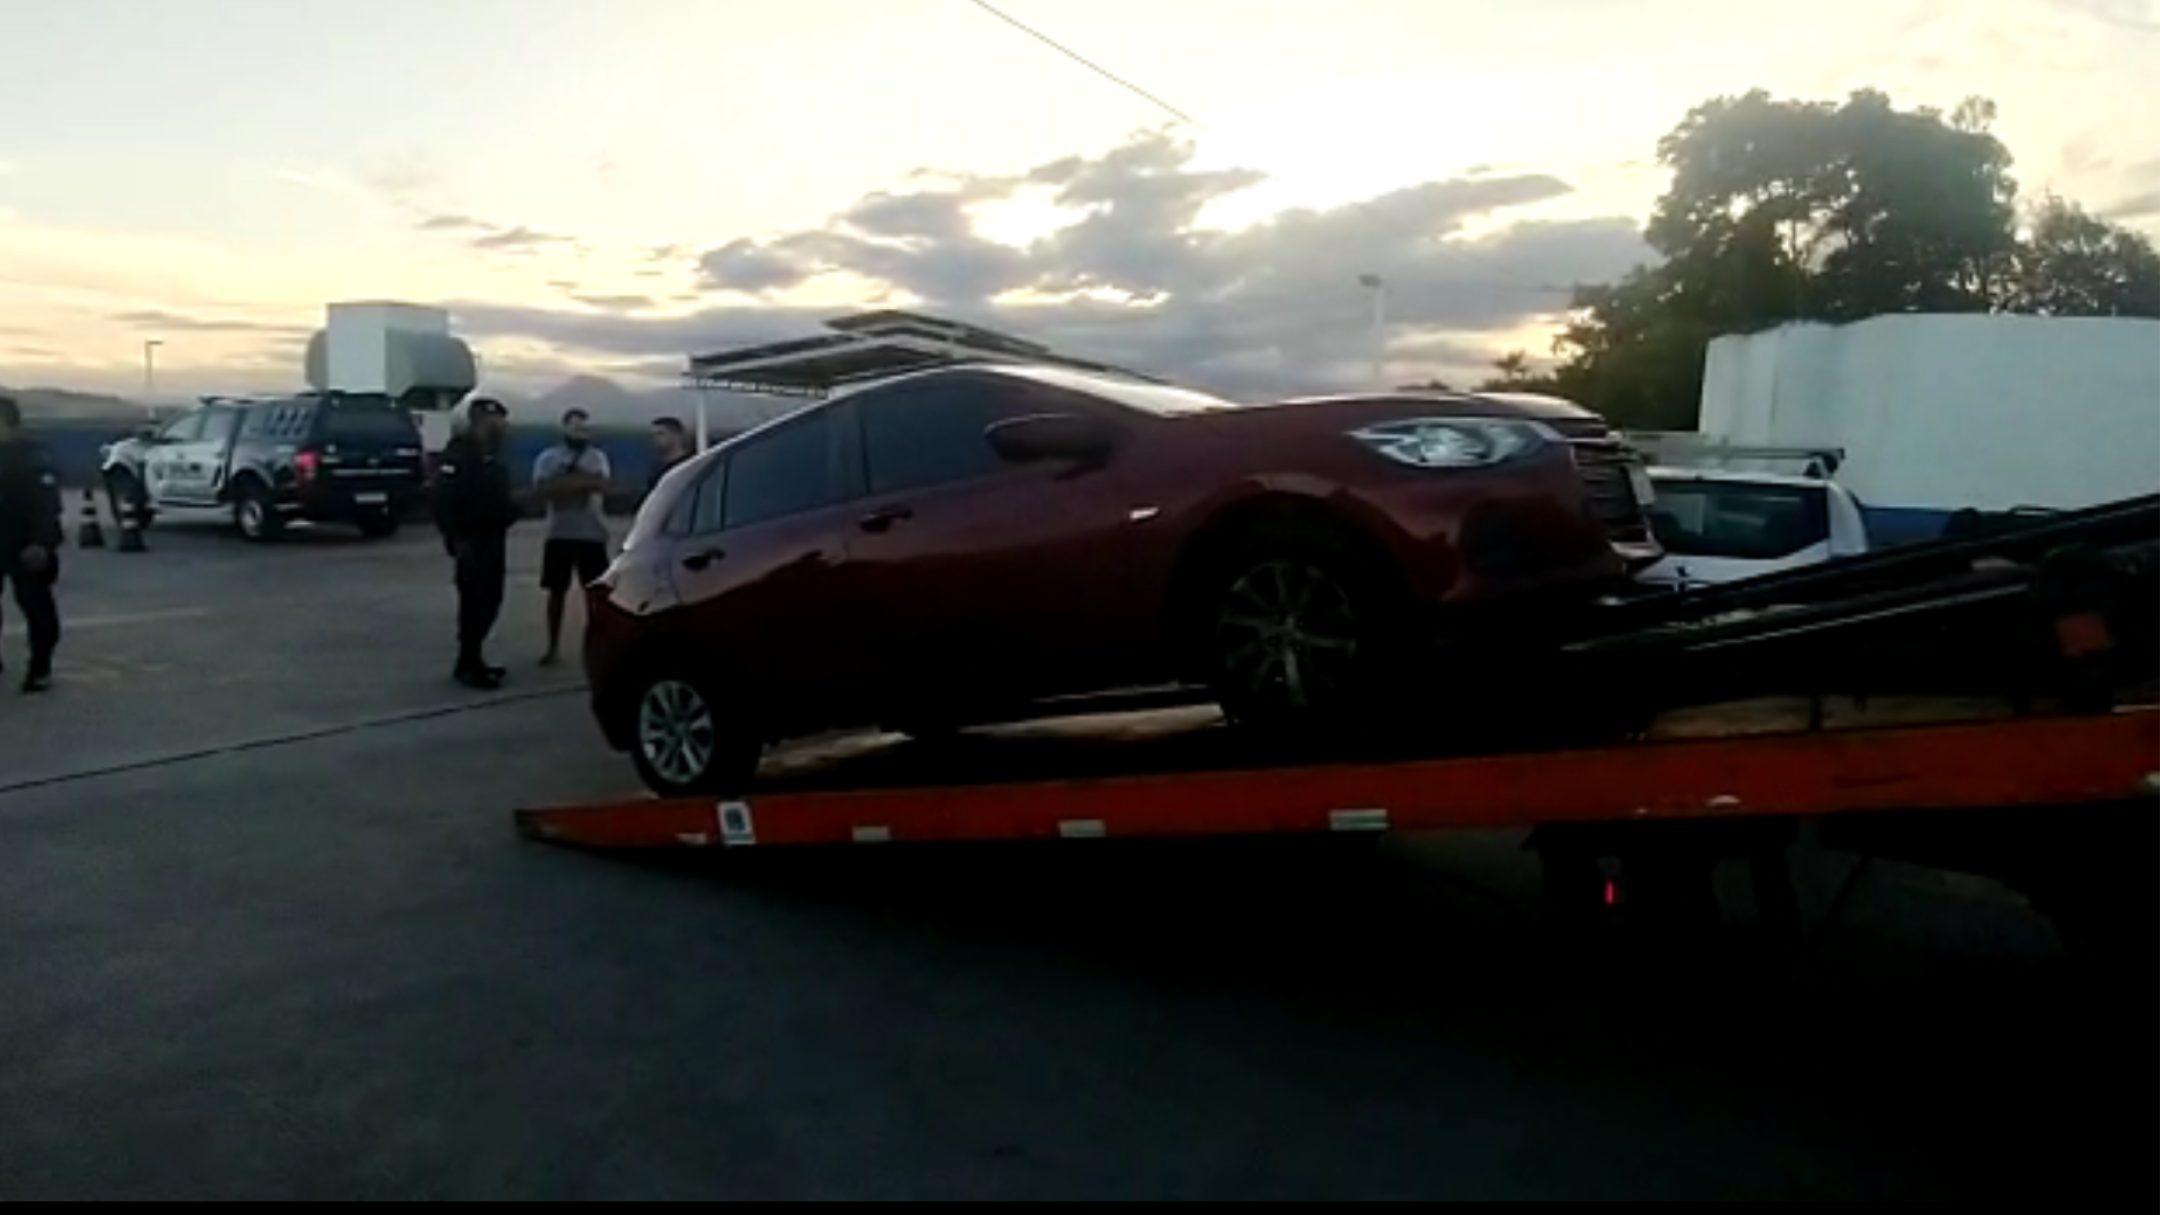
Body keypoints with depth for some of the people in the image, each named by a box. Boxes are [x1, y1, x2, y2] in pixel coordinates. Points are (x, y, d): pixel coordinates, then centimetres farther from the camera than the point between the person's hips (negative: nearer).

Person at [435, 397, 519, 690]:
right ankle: (468, 665, -2)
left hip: (492, 536, 9)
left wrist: (510, 512, 8)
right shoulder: (459, 452, -12)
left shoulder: (491, 452, 16)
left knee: (490, 599, 12)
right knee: (475, 601, -8)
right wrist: (456, 538, -22)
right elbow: (444, 499, -18)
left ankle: (473, 660, 21)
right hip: (471, 539, -9)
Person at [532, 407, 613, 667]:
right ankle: (553, 647, 14)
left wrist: (565, 481, -14)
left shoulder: (598, 457, 5)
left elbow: (602, 486, -14)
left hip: (593, 533, 0)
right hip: (560, 533, 0)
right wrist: (583, 481, -15)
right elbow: (544, 490, -14)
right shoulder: (548, 458, 2)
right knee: (557, 591, 6)